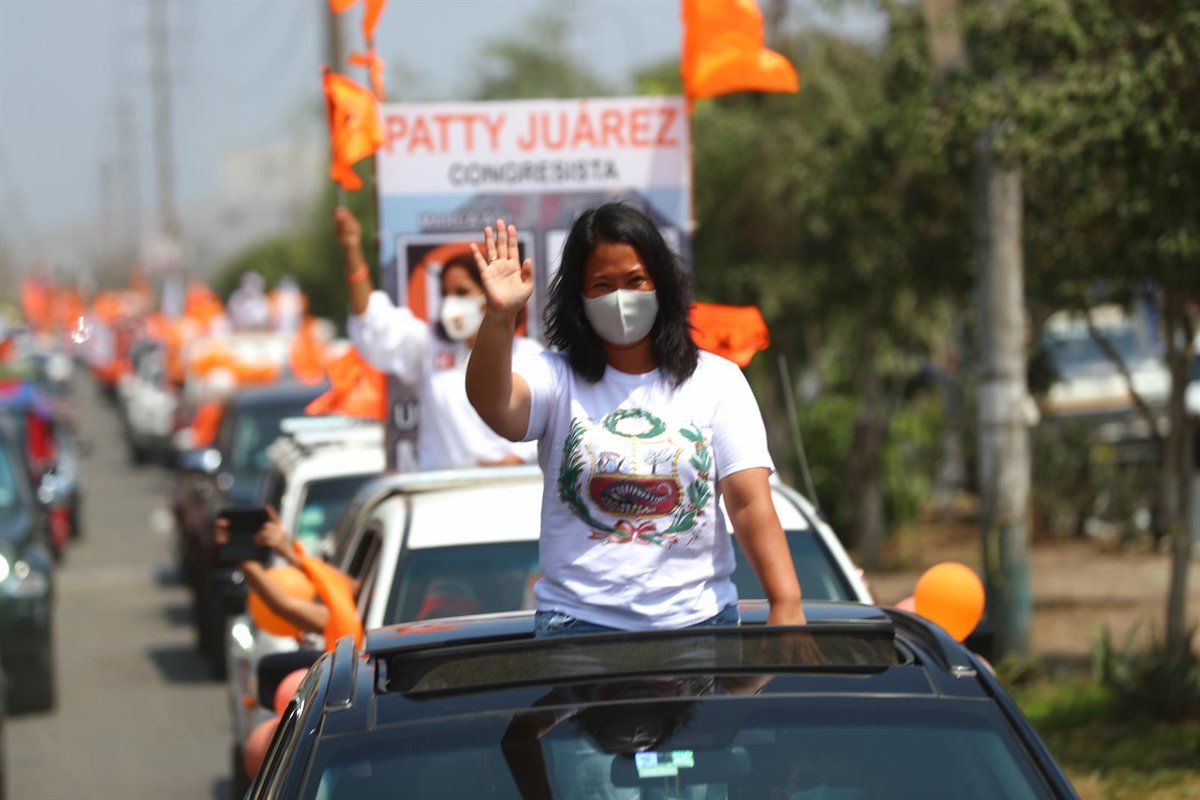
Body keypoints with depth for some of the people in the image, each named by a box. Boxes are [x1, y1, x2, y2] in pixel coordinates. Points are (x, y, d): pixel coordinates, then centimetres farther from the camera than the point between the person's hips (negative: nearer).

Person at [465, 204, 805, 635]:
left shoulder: (716, 381, 7)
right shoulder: (557, 377, 5)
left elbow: (751, 503, -2)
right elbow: (492, 402, -18)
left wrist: (786, 604, -14)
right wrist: (500, 316, -35)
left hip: (695, 618, 1)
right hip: (578, 621, -1)